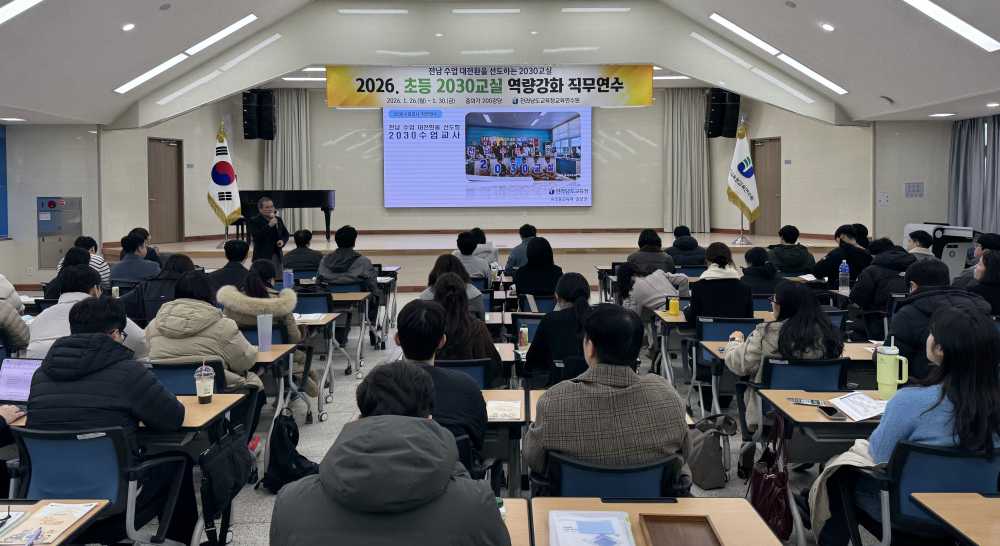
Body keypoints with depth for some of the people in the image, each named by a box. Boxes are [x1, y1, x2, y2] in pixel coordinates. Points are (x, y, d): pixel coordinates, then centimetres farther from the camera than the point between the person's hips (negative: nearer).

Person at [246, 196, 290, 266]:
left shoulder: (278, 220, 11)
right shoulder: (253, 221, -7)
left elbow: (285, 234, 20)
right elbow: (256, 237, -21)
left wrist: (283, 241, -4)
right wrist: (269, 226, -26)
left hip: (277, 256, 6)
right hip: (262, 258, -6)